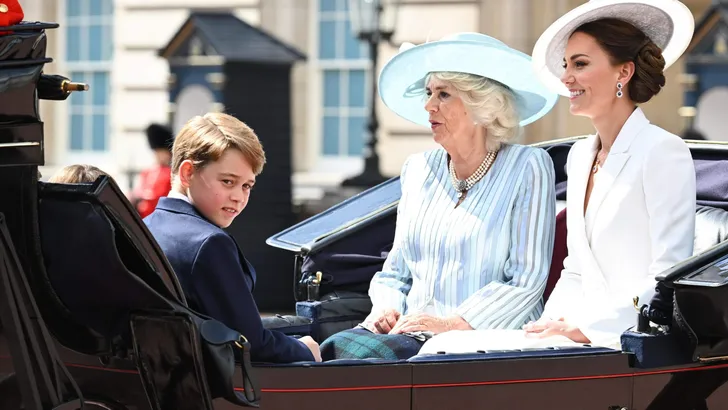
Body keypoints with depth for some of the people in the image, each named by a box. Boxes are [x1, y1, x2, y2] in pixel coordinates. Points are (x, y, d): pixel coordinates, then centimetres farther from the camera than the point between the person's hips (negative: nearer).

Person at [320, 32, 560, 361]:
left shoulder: (527, 167, 0)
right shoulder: (418, 169, 18)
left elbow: (526, 281, -8)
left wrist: (452, 324, -17)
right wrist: (386, 307, 1)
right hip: (411, 331, 6)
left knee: (366, 357, -32)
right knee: (333, 350, -27)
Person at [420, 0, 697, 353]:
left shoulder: (663, 152, -7)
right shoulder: (580, 156, 19)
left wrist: (588, 328, -17)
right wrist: (548, 324, 2)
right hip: (586, 336, 8)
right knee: (445, 347, -15)